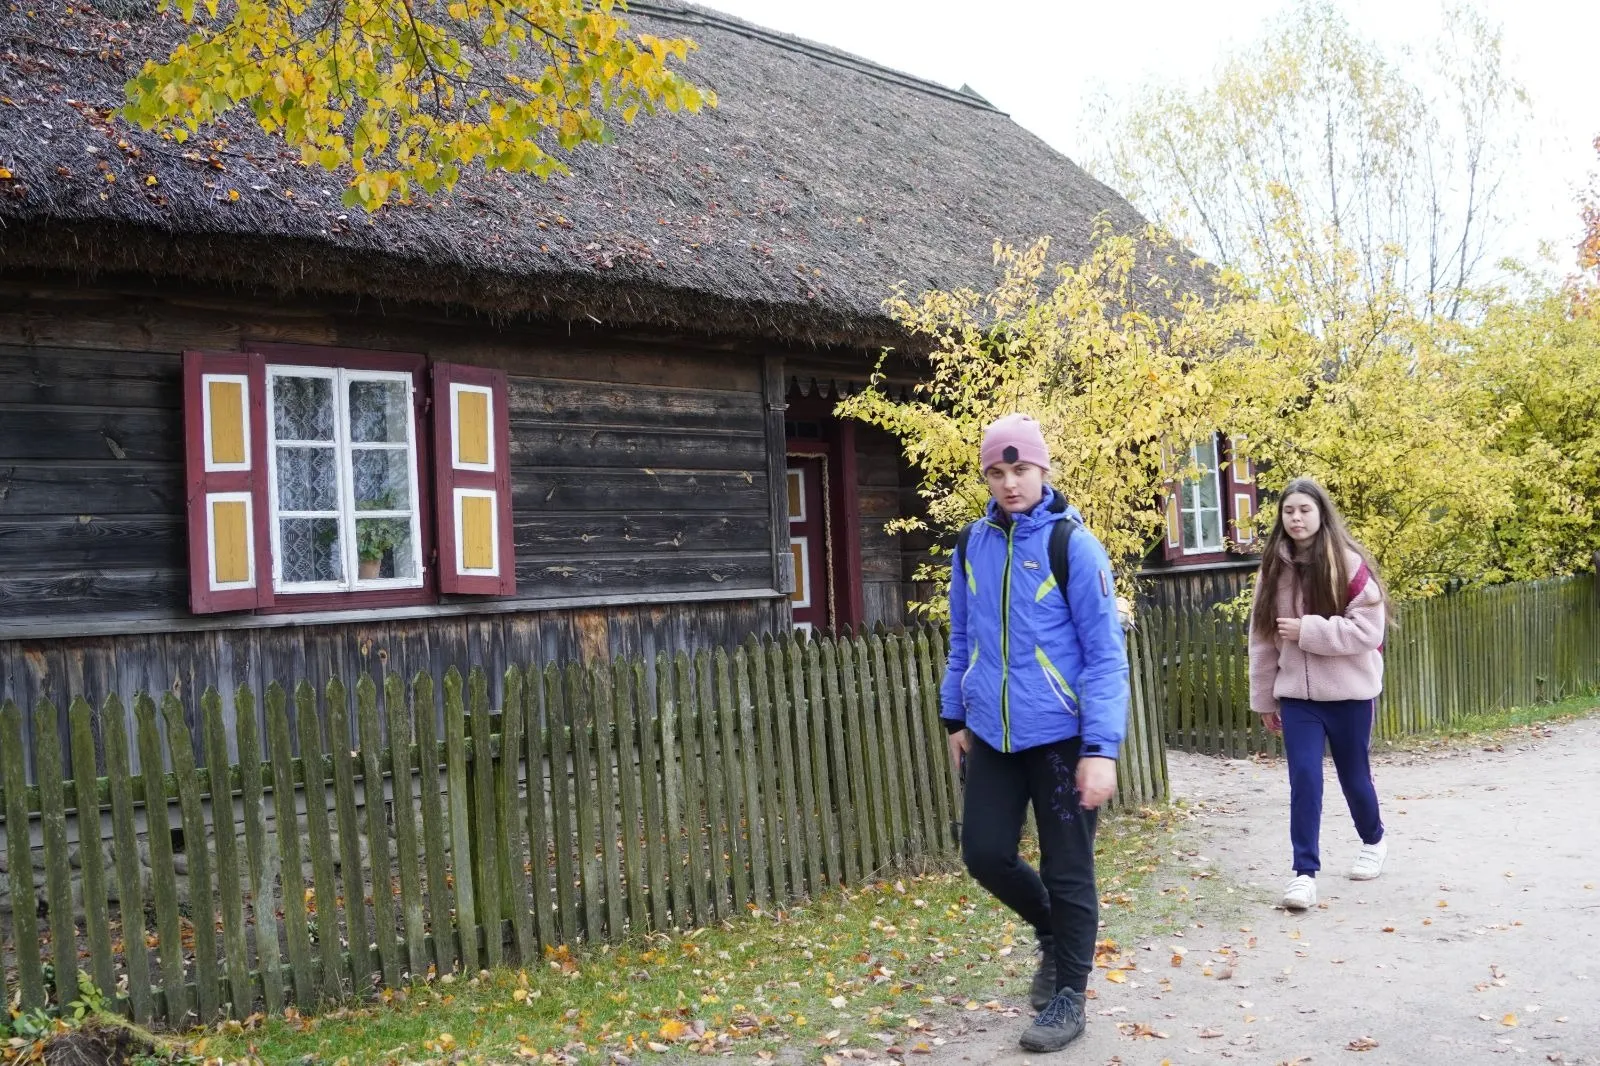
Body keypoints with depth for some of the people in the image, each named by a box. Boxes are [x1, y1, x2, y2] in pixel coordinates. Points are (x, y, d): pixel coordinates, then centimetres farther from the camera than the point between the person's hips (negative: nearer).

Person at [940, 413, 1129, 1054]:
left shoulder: (1073, 544, -12)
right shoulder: (971, 545, 5)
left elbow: (1106, 653, -13)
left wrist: (1101, 748, -18)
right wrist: (955, 717, 16)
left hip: (1060, 736, -5)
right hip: (992, 735, 5)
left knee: (1067, 870, 5)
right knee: (985, 853, 7)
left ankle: (1068, 997, 23)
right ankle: (1051, 932, 36)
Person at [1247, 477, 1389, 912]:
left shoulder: (1349, 564, -11)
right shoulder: (1273, 568, 2)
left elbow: (1368, 630, -17)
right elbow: (1262, 638, 6)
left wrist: (1307, 630, -23)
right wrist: (1263, 697, 9)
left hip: (1349, 692, -2)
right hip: (1297, 693, 3)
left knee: (1353, 774, 13)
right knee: (1303, 777, -7)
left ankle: (1374, 840, 42)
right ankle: (1305, 872, -2)